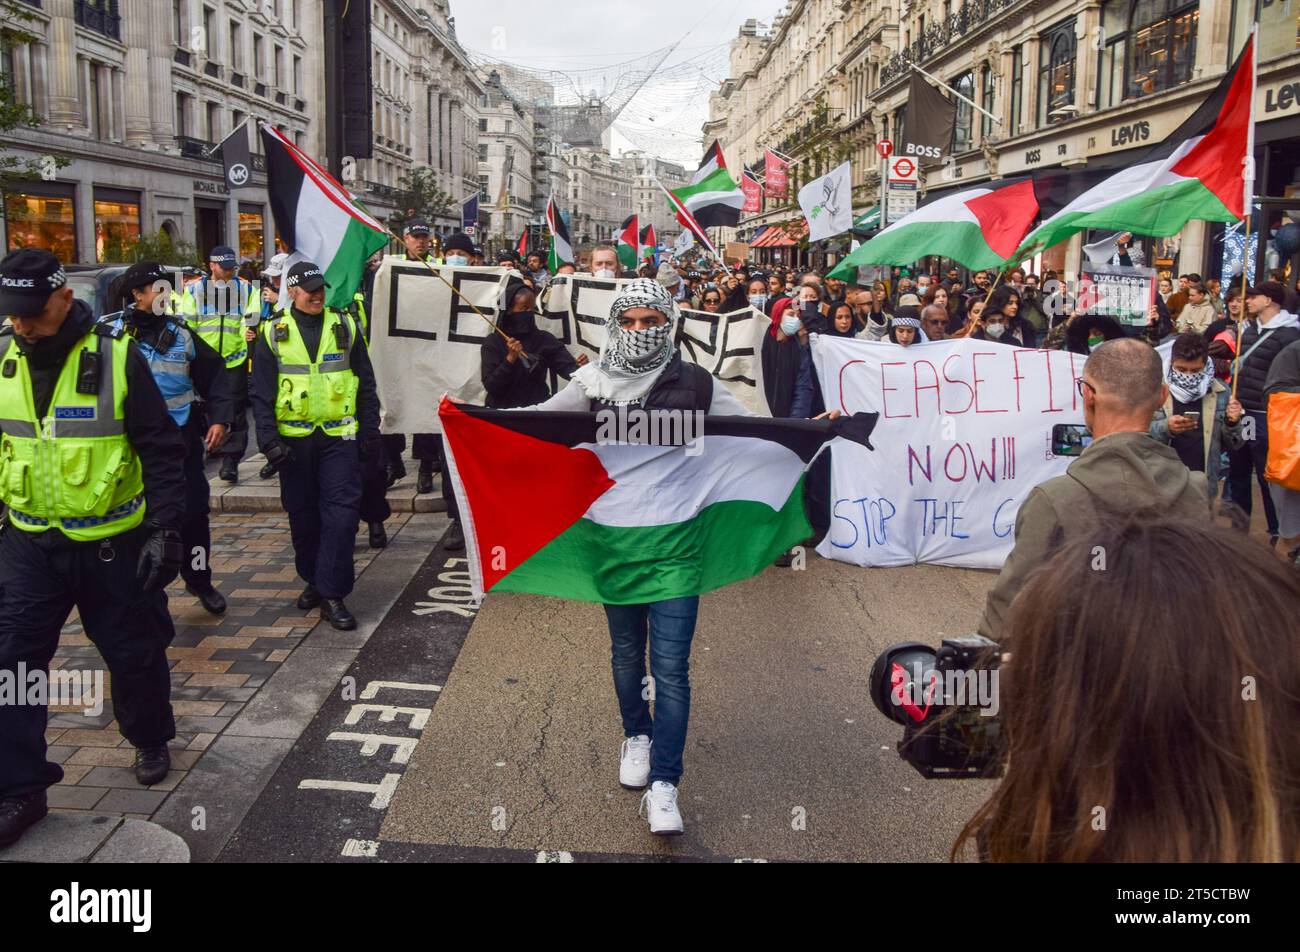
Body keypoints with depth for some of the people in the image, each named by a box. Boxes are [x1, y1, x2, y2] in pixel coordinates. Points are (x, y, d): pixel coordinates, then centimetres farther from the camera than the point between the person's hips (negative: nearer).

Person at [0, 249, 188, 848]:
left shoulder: (116, 357, -13)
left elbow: (163, 450, -9)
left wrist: (165, 528, -14)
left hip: (113, 543, -3)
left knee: (135, 651, 11)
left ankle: (150, 742, 37)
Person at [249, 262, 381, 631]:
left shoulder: (345, 327, 6)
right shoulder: (273, 334, 3)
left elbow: (366, 384, 9)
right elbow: (261, 393, 3)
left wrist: (370, 431, 5)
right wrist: (269, 440, -7)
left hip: (339, 437, 0)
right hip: (294, 439, 1)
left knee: (341, 513, -8)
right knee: (303, 515, 9)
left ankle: (332, 594, -4)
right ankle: (313, 580, 28)